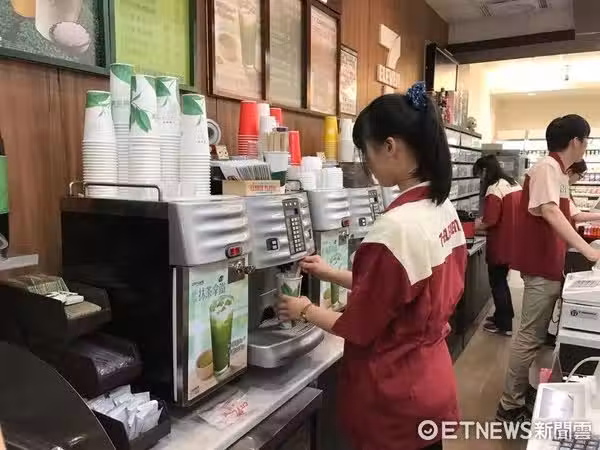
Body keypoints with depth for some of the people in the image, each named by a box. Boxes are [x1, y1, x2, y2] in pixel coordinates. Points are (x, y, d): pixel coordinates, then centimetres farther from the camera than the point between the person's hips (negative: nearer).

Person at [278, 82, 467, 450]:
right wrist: (332, 274, 10)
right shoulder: (444, 209, -1)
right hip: (430, 378, 8)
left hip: (396, 394, -8)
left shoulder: (395, 228, -29)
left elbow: (358, 328, -19)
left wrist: (306, 310, -1)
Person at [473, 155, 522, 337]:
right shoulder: (514, 184, 9)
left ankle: (504, 325, 13)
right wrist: (484, 222, 16)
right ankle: (504, 315, 34)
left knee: (497, 283, 4)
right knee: (501, 280, 22)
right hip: (512, 242, 9)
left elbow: (490, 221, -24)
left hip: (500, 245, -9)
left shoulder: (494, 189, -19)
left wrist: (479, 226, -5)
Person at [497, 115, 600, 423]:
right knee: (530, 336, -4)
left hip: (549, 264, 10)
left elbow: (570, 214, 29)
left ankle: (521, 391, 31)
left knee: (537, 333, 18)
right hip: (541, 265, -10)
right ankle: (510, 406, 6)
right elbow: (550, 213, -30)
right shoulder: (547, 168, -15)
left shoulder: (558, 173, 16)